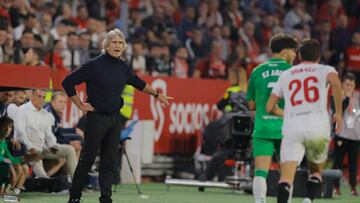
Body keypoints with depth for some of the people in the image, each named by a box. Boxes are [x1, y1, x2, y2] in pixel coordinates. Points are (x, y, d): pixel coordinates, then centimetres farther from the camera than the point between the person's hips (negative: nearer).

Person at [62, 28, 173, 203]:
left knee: (109, 162, 5)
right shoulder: (94, 65, -11)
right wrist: (80, 105, -9)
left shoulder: (123, 67, 6)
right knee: (87, 159, 0)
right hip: (97, 118, -5)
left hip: (115, 118, 5)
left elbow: (138, 83, 27)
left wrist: (157, 94, 31)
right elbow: (68, 82, -10)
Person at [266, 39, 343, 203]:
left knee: (286, 176, -8)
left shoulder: (285, 75, 22)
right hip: (318, 127, -1)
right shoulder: (325, 70, 13)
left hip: (292, 128, 1)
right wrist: (338, 112, -3)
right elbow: (335, 82, -12)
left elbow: (270, 107, 20)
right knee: (316, 171, 20)